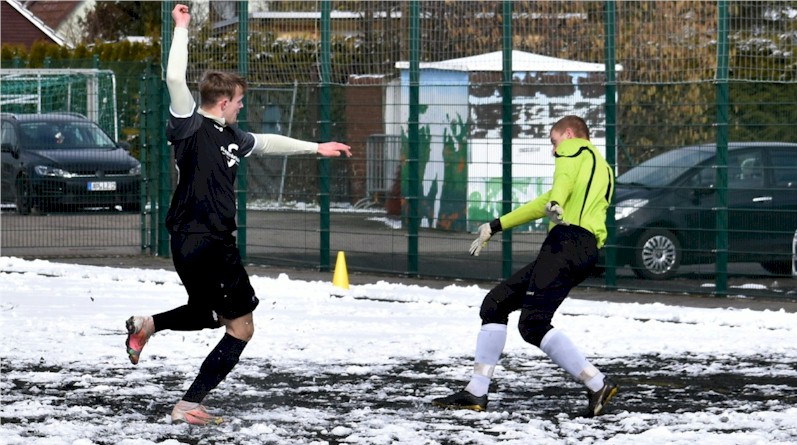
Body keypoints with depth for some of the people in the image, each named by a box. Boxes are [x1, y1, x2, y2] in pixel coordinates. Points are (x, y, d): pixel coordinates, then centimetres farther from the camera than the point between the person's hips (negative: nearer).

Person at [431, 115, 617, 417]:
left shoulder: (573, 148, 10)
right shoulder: (603, 170, 35)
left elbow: (564, 177, -15)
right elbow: (544, 203, 40)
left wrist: (555, 204, -37)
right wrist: (496, 227, 44)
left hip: (567, 240, -10)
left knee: (533, 324, -19)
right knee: (494, 305, 13)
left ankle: (598, 385, -20)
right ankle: (476, 393, 9)